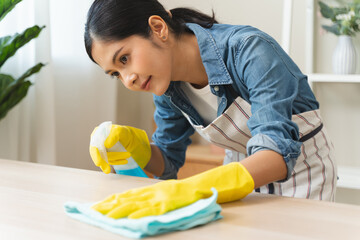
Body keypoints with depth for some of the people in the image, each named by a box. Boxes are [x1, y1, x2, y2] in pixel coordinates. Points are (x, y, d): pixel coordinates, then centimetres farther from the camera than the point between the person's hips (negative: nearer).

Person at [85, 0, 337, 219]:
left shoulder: (249, 50, -31)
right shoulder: (167, 86, -11)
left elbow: (278, 153, -41)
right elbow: (167, 162, 1)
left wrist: (189, 189, -55)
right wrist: (131, 142, -22)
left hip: (302, 170, -4)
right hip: (246, 170, 5)